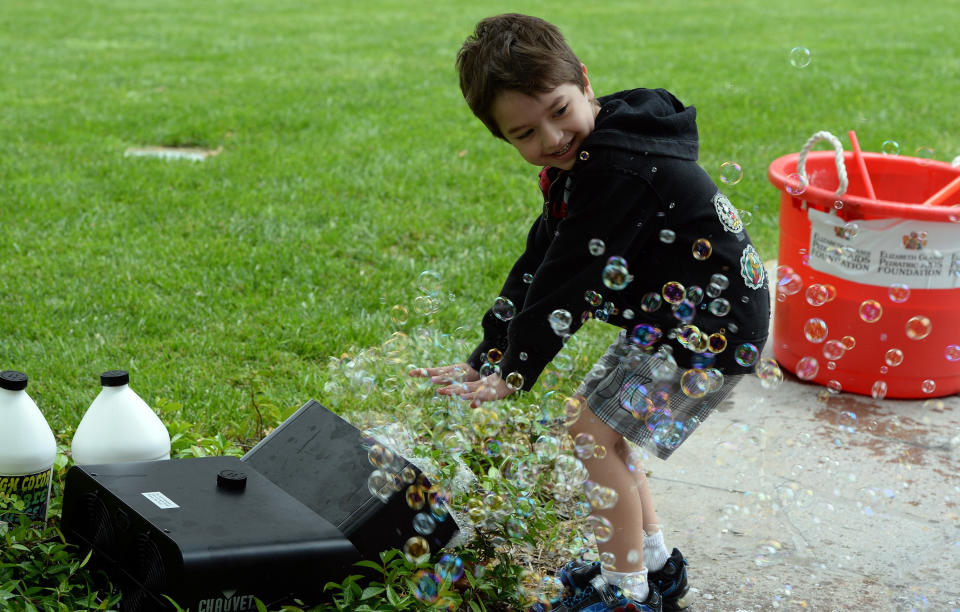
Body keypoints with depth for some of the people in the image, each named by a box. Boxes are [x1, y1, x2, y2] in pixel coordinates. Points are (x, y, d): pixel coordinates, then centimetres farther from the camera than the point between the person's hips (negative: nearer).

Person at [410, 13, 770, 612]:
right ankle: (655, 562, 31)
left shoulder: (617, 167, -26)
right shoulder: (580, 162, 7)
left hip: (713, 321, -10)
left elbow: (569, 280, -24)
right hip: (672, 317, 10)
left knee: (593, 433, -10)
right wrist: (485, 359, 5)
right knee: (605, 428, 17)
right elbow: (537, 266, 8)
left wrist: (514, 373, -16)